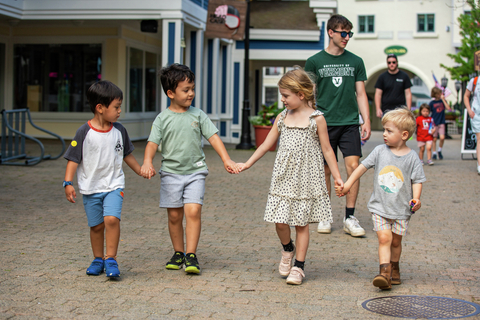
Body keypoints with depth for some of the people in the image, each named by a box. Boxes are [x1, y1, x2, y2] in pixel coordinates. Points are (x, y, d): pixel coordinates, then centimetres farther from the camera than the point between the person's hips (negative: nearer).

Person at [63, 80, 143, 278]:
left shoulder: (119, 130, 2)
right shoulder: (84, 133, -10)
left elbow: (126, 154, 17)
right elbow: (73, 159, -7)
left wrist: (141, 171, 22)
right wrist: (68, 183, -15)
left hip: (114, 185, 1)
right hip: (90, 187, -1)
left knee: (112, 219, -18)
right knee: (96, 225, 7)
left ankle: (111, 259, -9)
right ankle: (98, 259, 26)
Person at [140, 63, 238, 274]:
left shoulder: (198, 115, 5)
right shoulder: (163, 119, 0)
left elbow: (213, 137, 3)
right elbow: (153, 142, -7)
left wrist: (226, 160, -6)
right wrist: (147, 162, -26)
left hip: (195, 172, 0)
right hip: (171, 172, 0)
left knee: (193, 211, -13)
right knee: (174, 215, 5)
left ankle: (191, 256, -7)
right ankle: (178, 253, 21)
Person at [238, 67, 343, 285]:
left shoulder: (316, 119, -4)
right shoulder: (282, 117, 7)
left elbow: (326, 149, 0)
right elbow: (267, 144, 14)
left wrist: (337, 177, -3)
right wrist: (247, 164, 15)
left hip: (306, 179, -3)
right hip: (283, 178, 3)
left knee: (301, 223, 3)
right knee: (280, 222, -1)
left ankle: (299, 267, 15)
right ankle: (288, 249, 30)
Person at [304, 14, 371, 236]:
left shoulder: (355, 62, 10)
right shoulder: (314, 62, 3)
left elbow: (360, 94, 12)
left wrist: (366, 121, 3)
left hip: (350, 123, 1)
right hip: (325, 124, -1)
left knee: (353, 166, -10)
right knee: (325, 170, 3)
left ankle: (350, 218, -1)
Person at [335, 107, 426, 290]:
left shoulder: (412, 157, -5)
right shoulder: (380, 151, -1)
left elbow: (417, 180, -1)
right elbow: (363, 167, 6)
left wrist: (416, 198, -17)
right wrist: (347, 185, 5)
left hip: (402, 208, 0)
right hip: (379, 206, 0)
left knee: (396, 241, 10)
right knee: (384, 238, -13)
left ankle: (394, 268, 31)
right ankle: (385, 272, -16)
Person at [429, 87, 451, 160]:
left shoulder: (442, 101, 5)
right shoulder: (432, 103, 0)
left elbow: (448, 108, -9)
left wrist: (443, 99, -10)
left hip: (441, 123, 1)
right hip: (434, 123, -1)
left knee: (442, 137, -14)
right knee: (434, 139, 2)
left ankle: (440, 151, 9)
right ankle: (434, 153, 14)